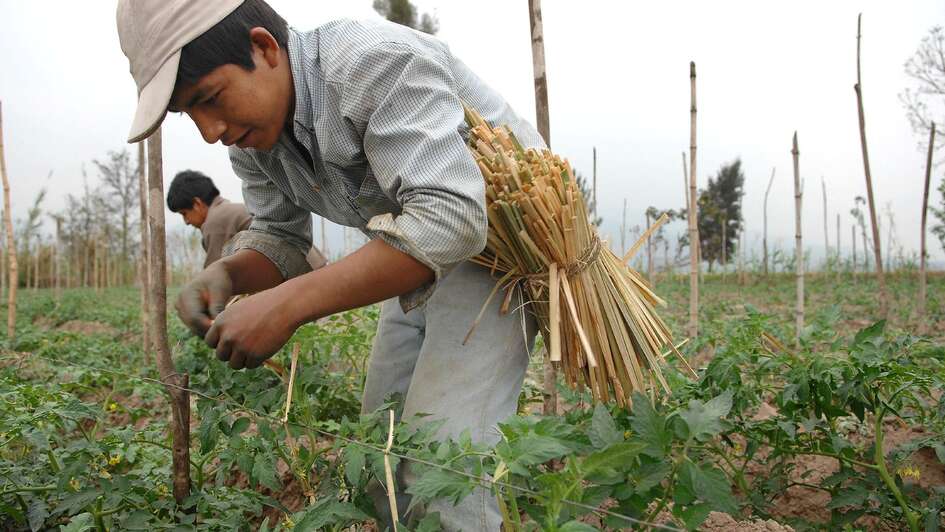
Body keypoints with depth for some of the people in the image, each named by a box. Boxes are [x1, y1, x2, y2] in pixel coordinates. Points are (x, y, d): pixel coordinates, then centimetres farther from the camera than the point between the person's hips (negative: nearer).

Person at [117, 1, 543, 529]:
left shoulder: (377, 61, -29)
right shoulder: (252, 131, -2)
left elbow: (450, 218, -38)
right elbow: (278, 235, 7)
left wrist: (290, 303, -39)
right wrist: (224, 275, -17)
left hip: (501, 247, -8)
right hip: (426, 258, 8)